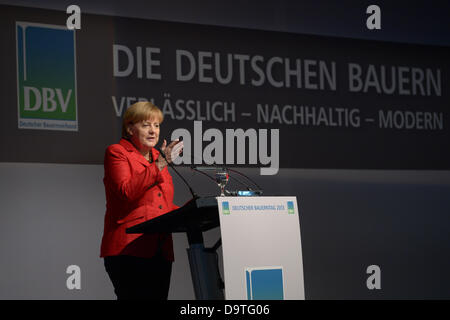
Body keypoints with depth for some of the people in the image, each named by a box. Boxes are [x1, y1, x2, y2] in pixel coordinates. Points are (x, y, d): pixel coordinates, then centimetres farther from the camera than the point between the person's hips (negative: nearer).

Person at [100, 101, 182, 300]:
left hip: (160, 251, 7)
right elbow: (126, 192, -15)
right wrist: (158, 166, -18)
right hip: (129, 250, -7)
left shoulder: (157, 157, 24)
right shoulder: (116, 153, 2)